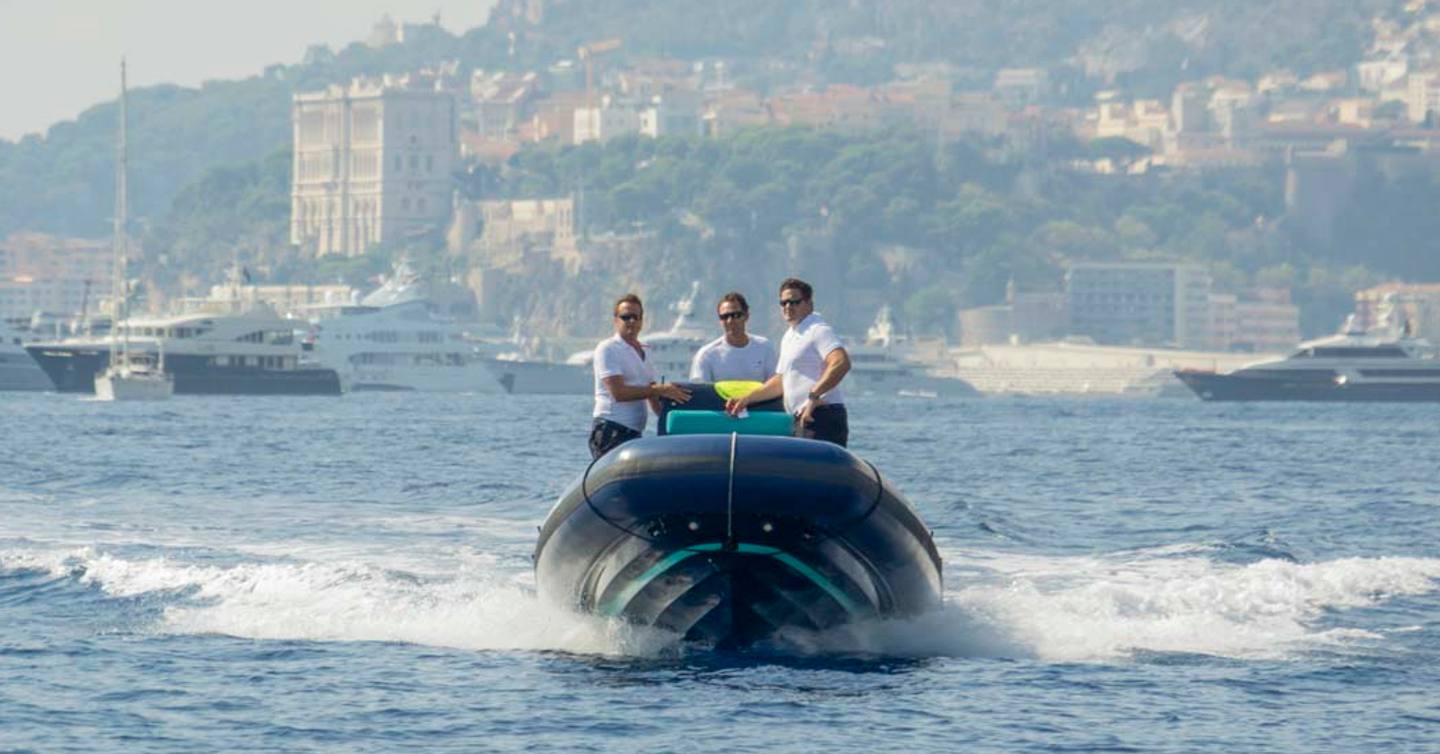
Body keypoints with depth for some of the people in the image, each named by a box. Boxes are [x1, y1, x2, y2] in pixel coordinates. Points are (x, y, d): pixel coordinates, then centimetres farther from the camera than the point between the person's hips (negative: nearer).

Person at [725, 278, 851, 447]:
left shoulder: (819, 330, -8)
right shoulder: (789, 336, 23)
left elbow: (841, 363, -25)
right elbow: (781, 381, 31)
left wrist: (814, 396, -31)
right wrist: (746, 400, 26)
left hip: (822, 418, -10)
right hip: (802, 420, 10)